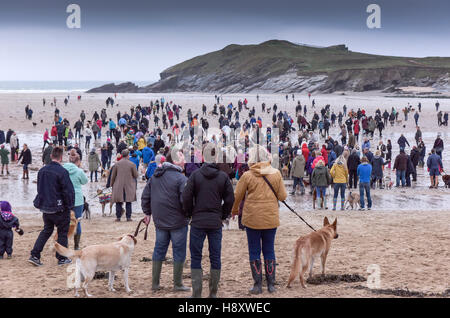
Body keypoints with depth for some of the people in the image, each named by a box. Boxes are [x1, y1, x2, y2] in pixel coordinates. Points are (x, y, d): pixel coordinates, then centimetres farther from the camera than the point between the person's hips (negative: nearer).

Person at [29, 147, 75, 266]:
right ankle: (62, 258, 16)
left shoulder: (42, 171, 3)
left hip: (45, 208, 6)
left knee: (46, 230, 18)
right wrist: (69, 206, -5)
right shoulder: (62, 172, -18)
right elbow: (68, 191, -17)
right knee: (62, 232, 10)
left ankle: (34, 255, 9)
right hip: (59, 209, -6)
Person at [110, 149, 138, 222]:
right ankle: (128, 217, 5)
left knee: (118, 202, 6)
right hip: (129, 186, -1)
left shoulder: (117, 164, -1)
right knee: (128, 202, 6)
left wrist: (112, 184, 15)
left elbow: (113, 176, 4)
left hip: (118, 186, 1)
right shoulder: (132, 164, -6)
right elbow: (136, 175, -1)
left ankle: (118, 217, 5)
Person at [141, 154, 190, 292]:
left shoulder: (154, 177, 8)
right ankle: (178, 284, 8)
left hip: (160, 222, 6)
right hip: (178, 222, -6)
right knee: (179, 252, 3)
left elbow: (145, 197, 13)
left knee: (159, 250, 13)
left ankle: (155, 283, 15)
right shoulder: (180, 178, -15)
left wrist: (147, 213, 22)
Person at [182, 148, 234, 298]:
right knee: (215, 257, 9)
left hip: (198, 223, -1)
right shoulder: (223, 177, -1)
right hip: (216, 223, 1)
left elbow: (186, 197, -8)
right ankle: (213, 293, 12)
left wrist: (190, 213, 7)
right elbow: (230, 200, 0)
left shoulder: (195, 175, -5)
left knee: (196, 257, 4)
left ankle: (196, 293, -2)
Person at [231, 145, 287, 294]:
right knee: (269, 250, 12)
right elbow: (283, 196, 1)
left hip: (252, 219, -2)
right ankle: (271, 284, 13)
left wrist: (234, 210, 19)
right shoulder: (276, 174, -3)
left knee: (254, 251, 7)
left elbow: (237, 196, 0)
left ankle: (258, 285, 5)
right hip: (271, 219, 2)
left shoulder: (247, 176, -9)